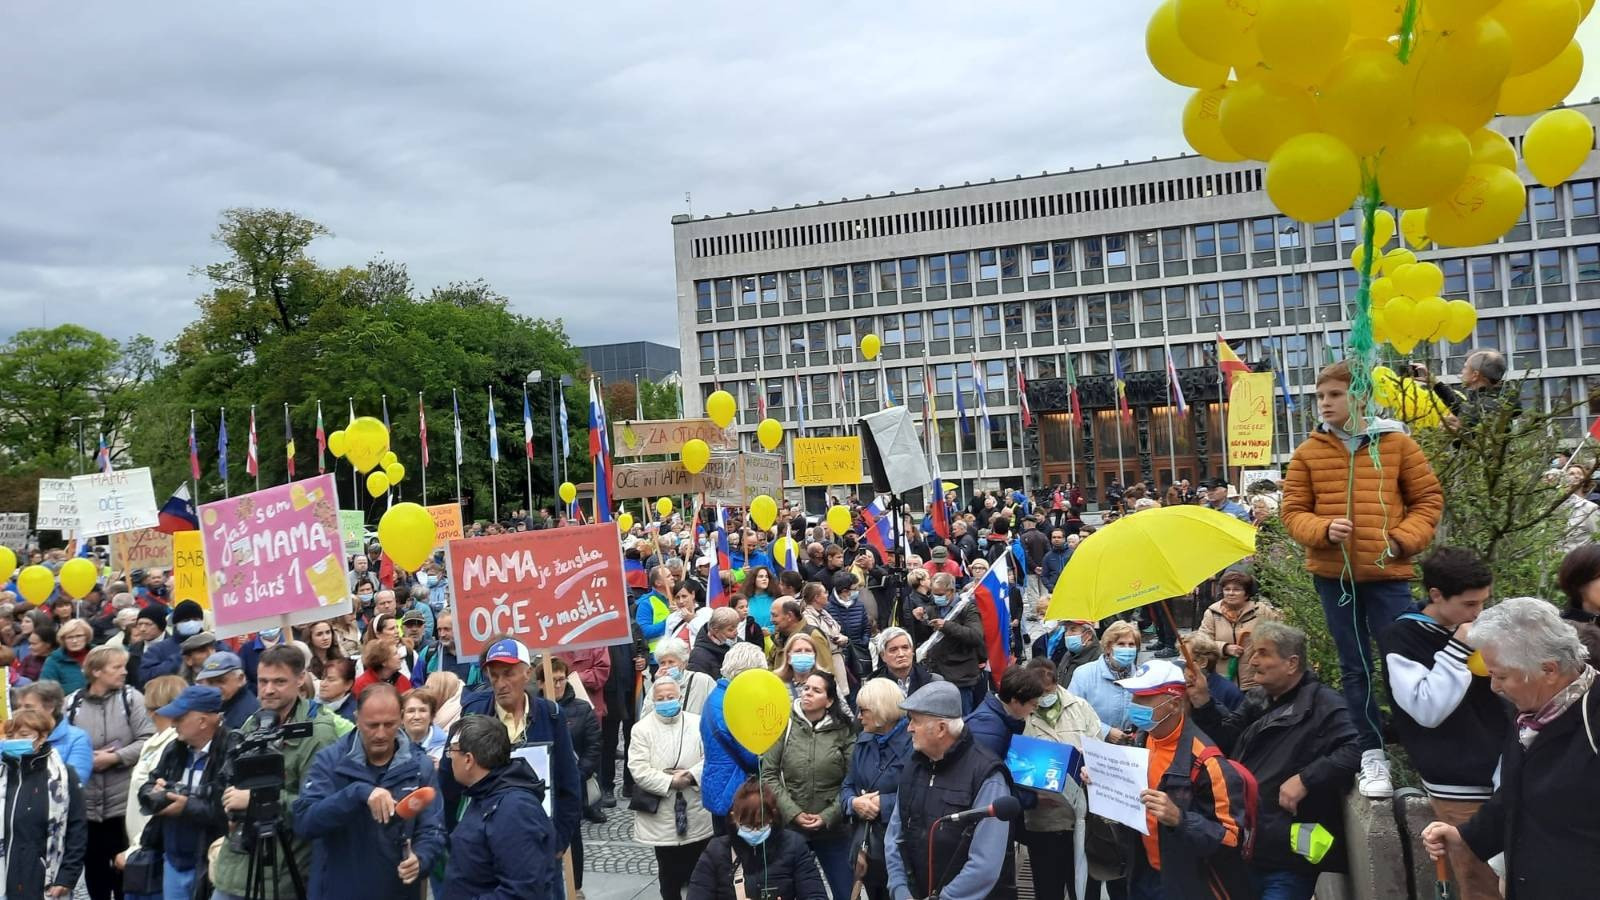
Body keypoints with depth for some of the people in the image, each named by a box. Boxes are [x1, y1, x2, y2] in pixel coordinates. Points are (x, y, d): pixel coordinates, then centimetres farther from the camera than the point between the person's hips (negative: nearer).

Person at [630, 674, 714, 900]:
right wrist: (670, 782, -18)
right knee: (669, 872, 9)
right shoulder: (642, 729, -4)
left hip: (697, 814, 2)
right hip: (662, 816, -2)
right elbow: (639, 770, -12)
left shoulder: (698, 723, 2)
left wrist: (692, 775, -18)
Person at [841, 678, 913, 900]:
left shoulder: (912, 743, -16)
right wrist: (854, 802, -10)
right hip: (866, 846, 7)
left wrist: (883, 803, -18)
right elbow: (847, 787, 11)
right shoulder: (863, 742, 9)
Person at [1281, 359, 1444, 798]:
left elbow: (1429, 499, 5)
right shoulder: (1308, 452, 3)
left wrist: (1403, 539, -9)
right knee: (1355, 668, 9)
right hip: (1332, 574, 2)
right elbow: (1292, 511, 4)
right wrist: (1323, 529, -16)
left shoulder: (1397, 443, 0)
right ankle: (1372, 757, 19)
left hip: (1387, 572, -1)